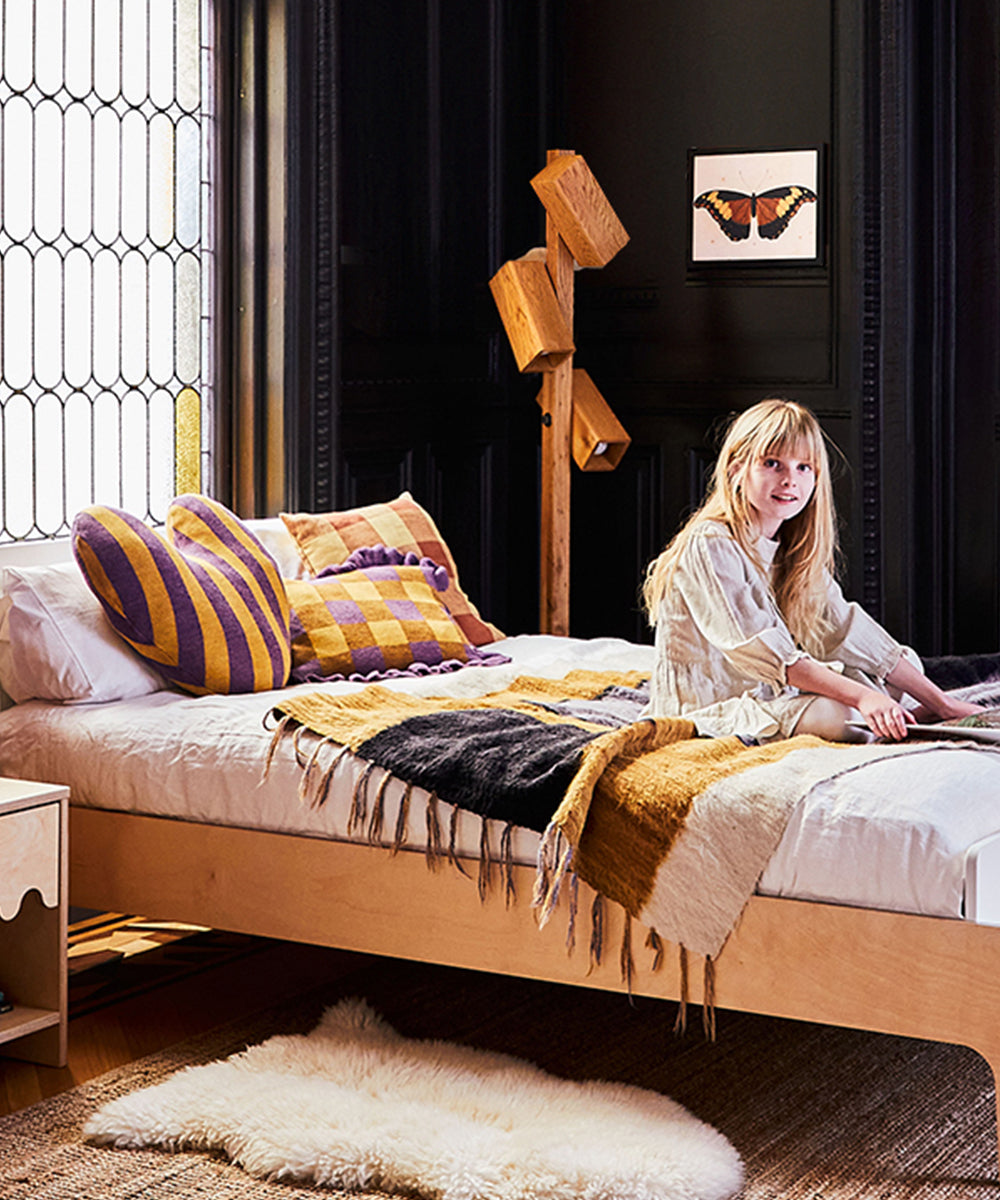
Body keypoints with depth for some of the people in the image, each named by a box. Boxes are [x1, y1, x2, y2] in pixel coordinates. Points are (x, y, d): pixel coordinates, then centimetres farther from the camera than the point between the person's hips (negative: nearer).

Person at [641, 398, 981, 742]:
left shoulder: (791, 547, 7)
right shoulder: (708, 546, -19)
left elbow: (848, 630, 2)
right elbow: (764, 652, -28)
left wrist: (941, 704, -5)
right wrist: (860, 696, -37)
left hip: (770, 700, 9)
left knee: (908, 663, 9)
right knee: (832, 716, -32)